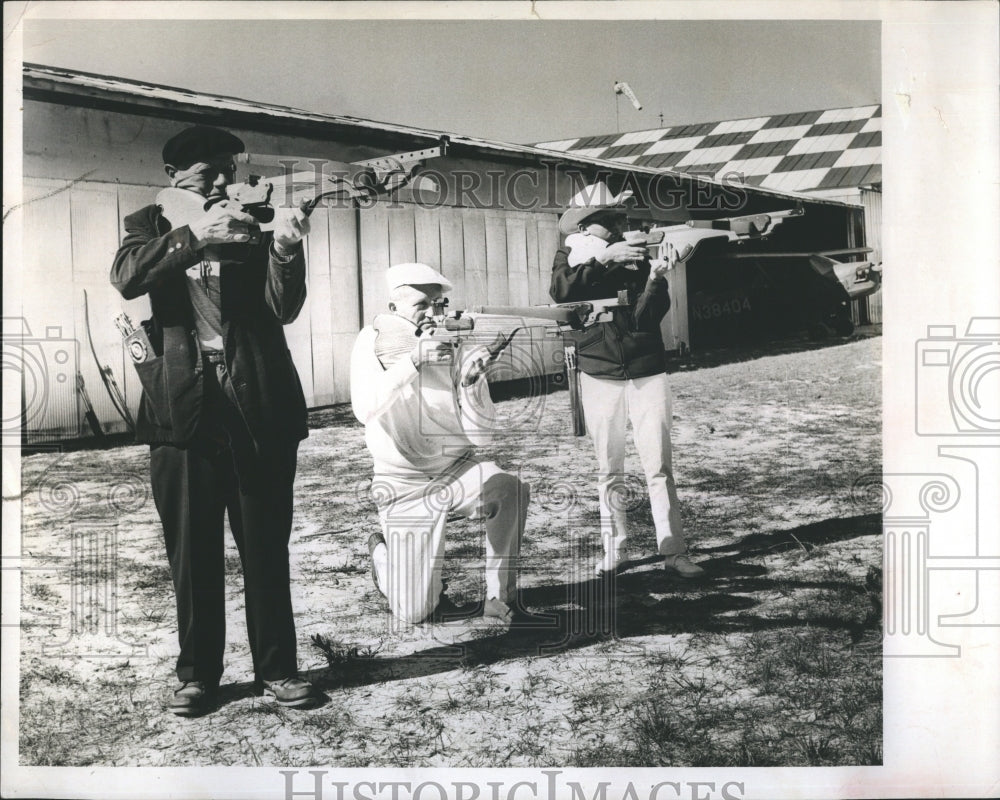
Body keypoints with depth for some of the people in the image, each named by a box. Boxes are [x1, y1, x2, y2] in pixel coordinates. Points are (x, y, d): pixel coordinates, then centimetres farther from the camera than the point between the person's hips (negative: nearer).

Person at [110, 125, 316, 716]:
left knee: (267, 548, 6)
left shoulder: (248, 227, 13)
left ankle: (277, 668, 17)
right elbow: (127, 278, -11)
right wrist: (196, 234, -23)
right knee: (192, 551, 6)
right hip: (184, 406, 0)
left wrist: (285, 249, -17)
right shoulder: (150, 226, 12)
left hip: (258, 406, 1)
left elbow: (285, 308, 0)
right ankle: (197, 673, 19)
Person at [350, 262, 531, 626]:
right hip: (404, 484, -2)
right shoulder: (373, 343, -7)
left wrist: (470, 384, -24)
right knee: (415, 613, -5)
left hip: (456, 472, 2)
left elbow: (480, 434, -8)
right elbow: (365, 411, -28)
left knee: (511, 490, -31)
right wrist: (413, 361, -37)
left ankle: (499, 595, -16)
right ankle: (382, 551, 27)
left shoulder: (453, 350, -5)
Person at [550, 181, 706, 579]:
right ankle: (613, 551, 17)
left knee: (659, 467, -4)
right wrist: (602, 259, -27)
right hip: (599, 377, 0)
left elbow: (648, 316, -6)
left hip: (646, 373, 0)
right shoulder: (570, 257, 3)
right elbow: (561, 291, -20)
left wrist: (654, 280, -23)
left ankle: (673, 551, 0)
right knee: (609, 471, 7)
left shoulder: (636, 256, 3)